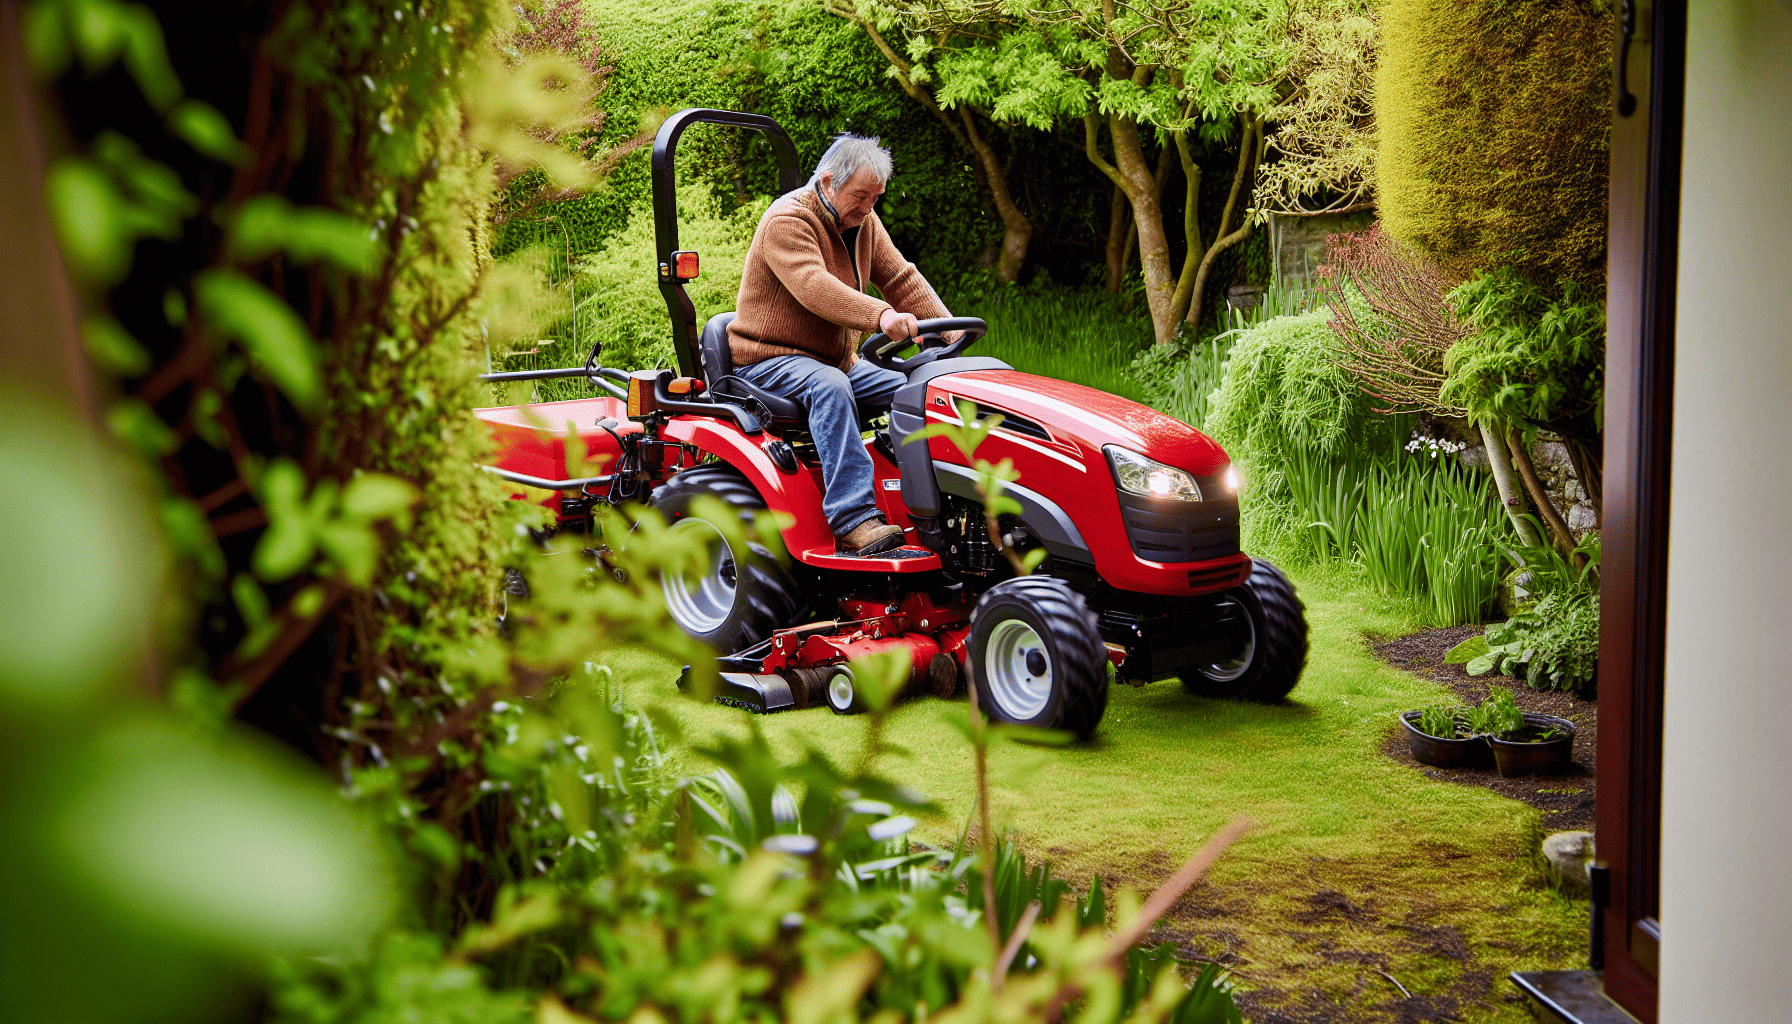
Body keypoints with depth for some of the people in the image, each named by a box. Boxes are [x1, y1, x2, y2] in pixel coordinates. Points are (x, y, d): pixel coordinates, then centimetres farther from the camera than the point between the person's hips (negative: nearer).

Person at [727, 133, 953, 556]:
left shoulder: (862, 221, 9)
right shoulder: (787, 221, -17)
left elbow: (901, 278, 6)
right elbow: (814, 288, -34)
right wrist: (879, 315, -49)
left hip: (838, 359, 8)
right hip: (770, 359, -8)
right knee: (830, 386, -38)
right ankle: (854, 520, -44)